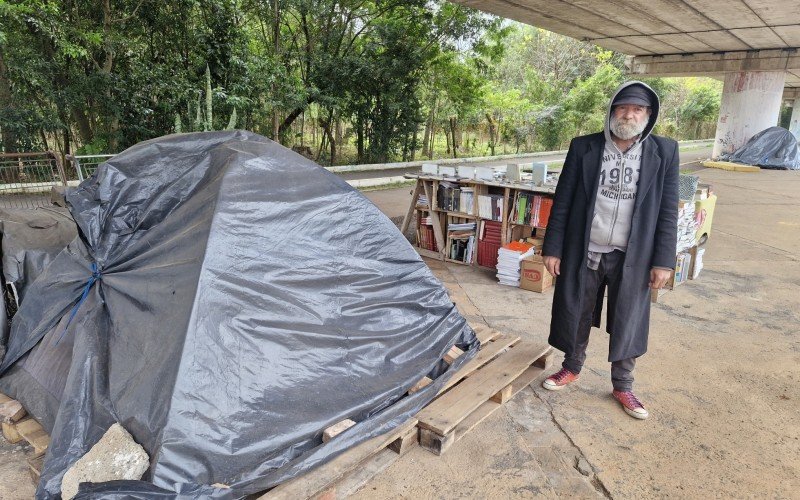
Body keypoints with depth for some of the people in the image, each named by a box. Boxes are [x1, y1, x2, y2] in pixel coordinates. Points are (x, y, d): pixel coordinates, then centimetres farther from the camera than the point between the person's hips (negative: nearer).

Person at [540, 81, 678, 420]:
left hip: (632, 256, 0)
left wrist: (663, 260, -4)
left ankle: (623, 386, 31)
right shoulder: (583, 148, -3)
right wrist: (552, 248, -4)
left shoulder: (664, 152, -1)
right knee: (576, 315, 14)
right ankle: (572, 368, 37)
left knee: (627, 324, 11)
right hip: (583, 252, 0)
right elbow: (562, 202, -1)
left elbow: (668, 211, 0)